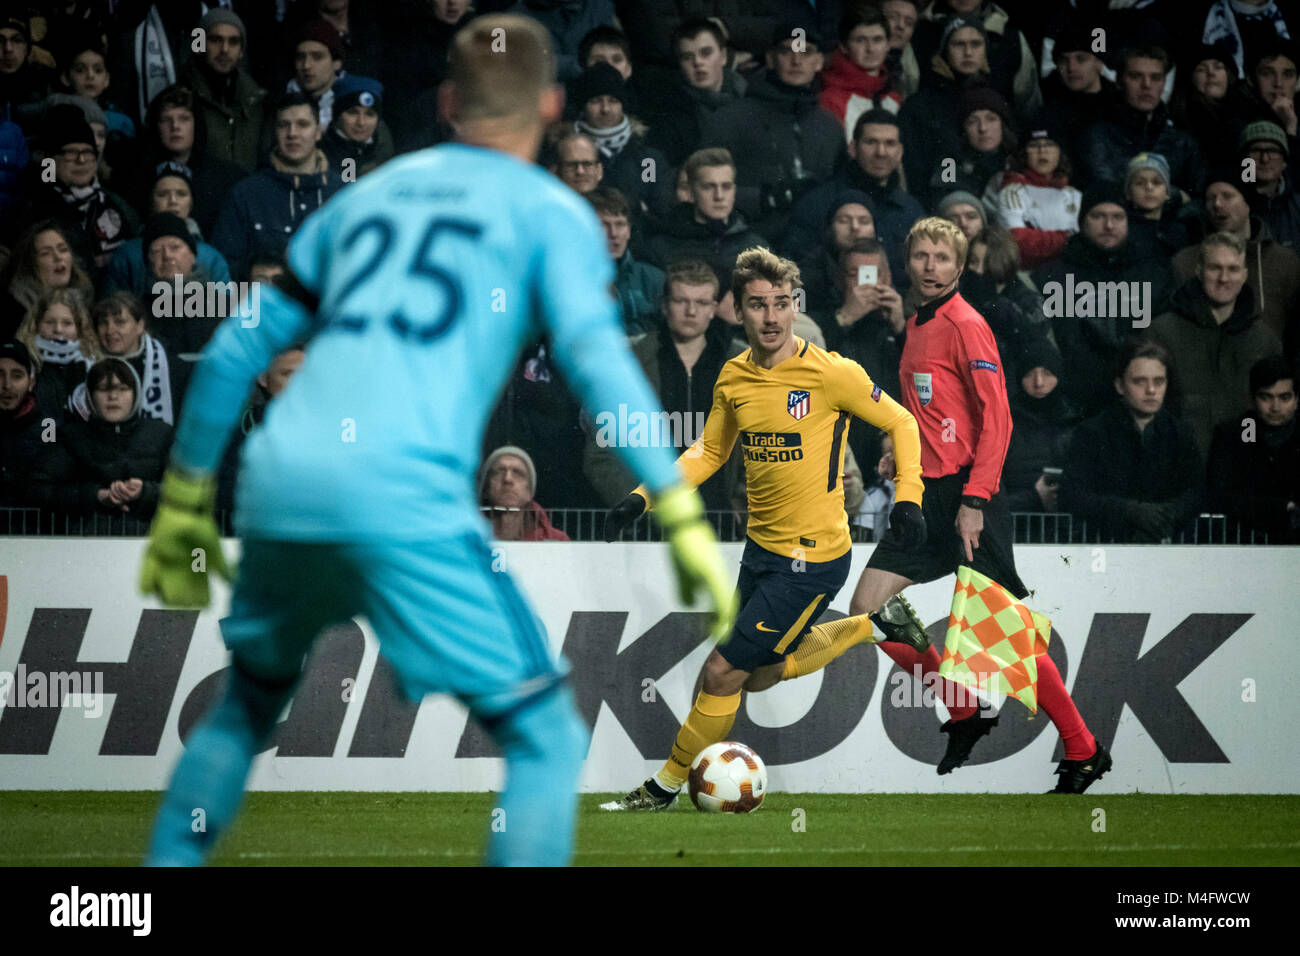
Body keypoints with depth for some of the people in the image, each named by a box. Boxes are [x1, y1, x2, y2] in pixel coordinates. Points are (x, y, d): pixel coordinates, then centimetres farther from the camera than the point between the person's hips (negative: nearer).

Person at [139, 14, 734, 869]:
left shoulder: (369, 196, 25)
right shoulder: (550, 212, 10)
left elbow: (235, 353, 27)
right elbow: (596, 357, -7)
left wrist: (185, 501, 35)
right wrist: (684, 521, -11)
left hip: (278, 488, 6)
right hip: (402, 499, -6)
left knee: (247, 709, 30)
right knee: (547, 739, 4)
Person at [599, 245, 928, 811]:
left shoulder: (830, 374, -18)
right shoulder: (734, 378, 0)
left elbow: (901, 423, -4)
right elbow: (709, 452, 15)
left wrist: (908, 497, -13)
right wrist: (641, 499, 4)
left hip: (811, 559, -7)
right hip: (761, 548, 7)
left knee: (721, 673, -7)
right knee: (759, 677, 21)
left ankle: (667, 786, 11)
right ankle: (867, 630, 39)